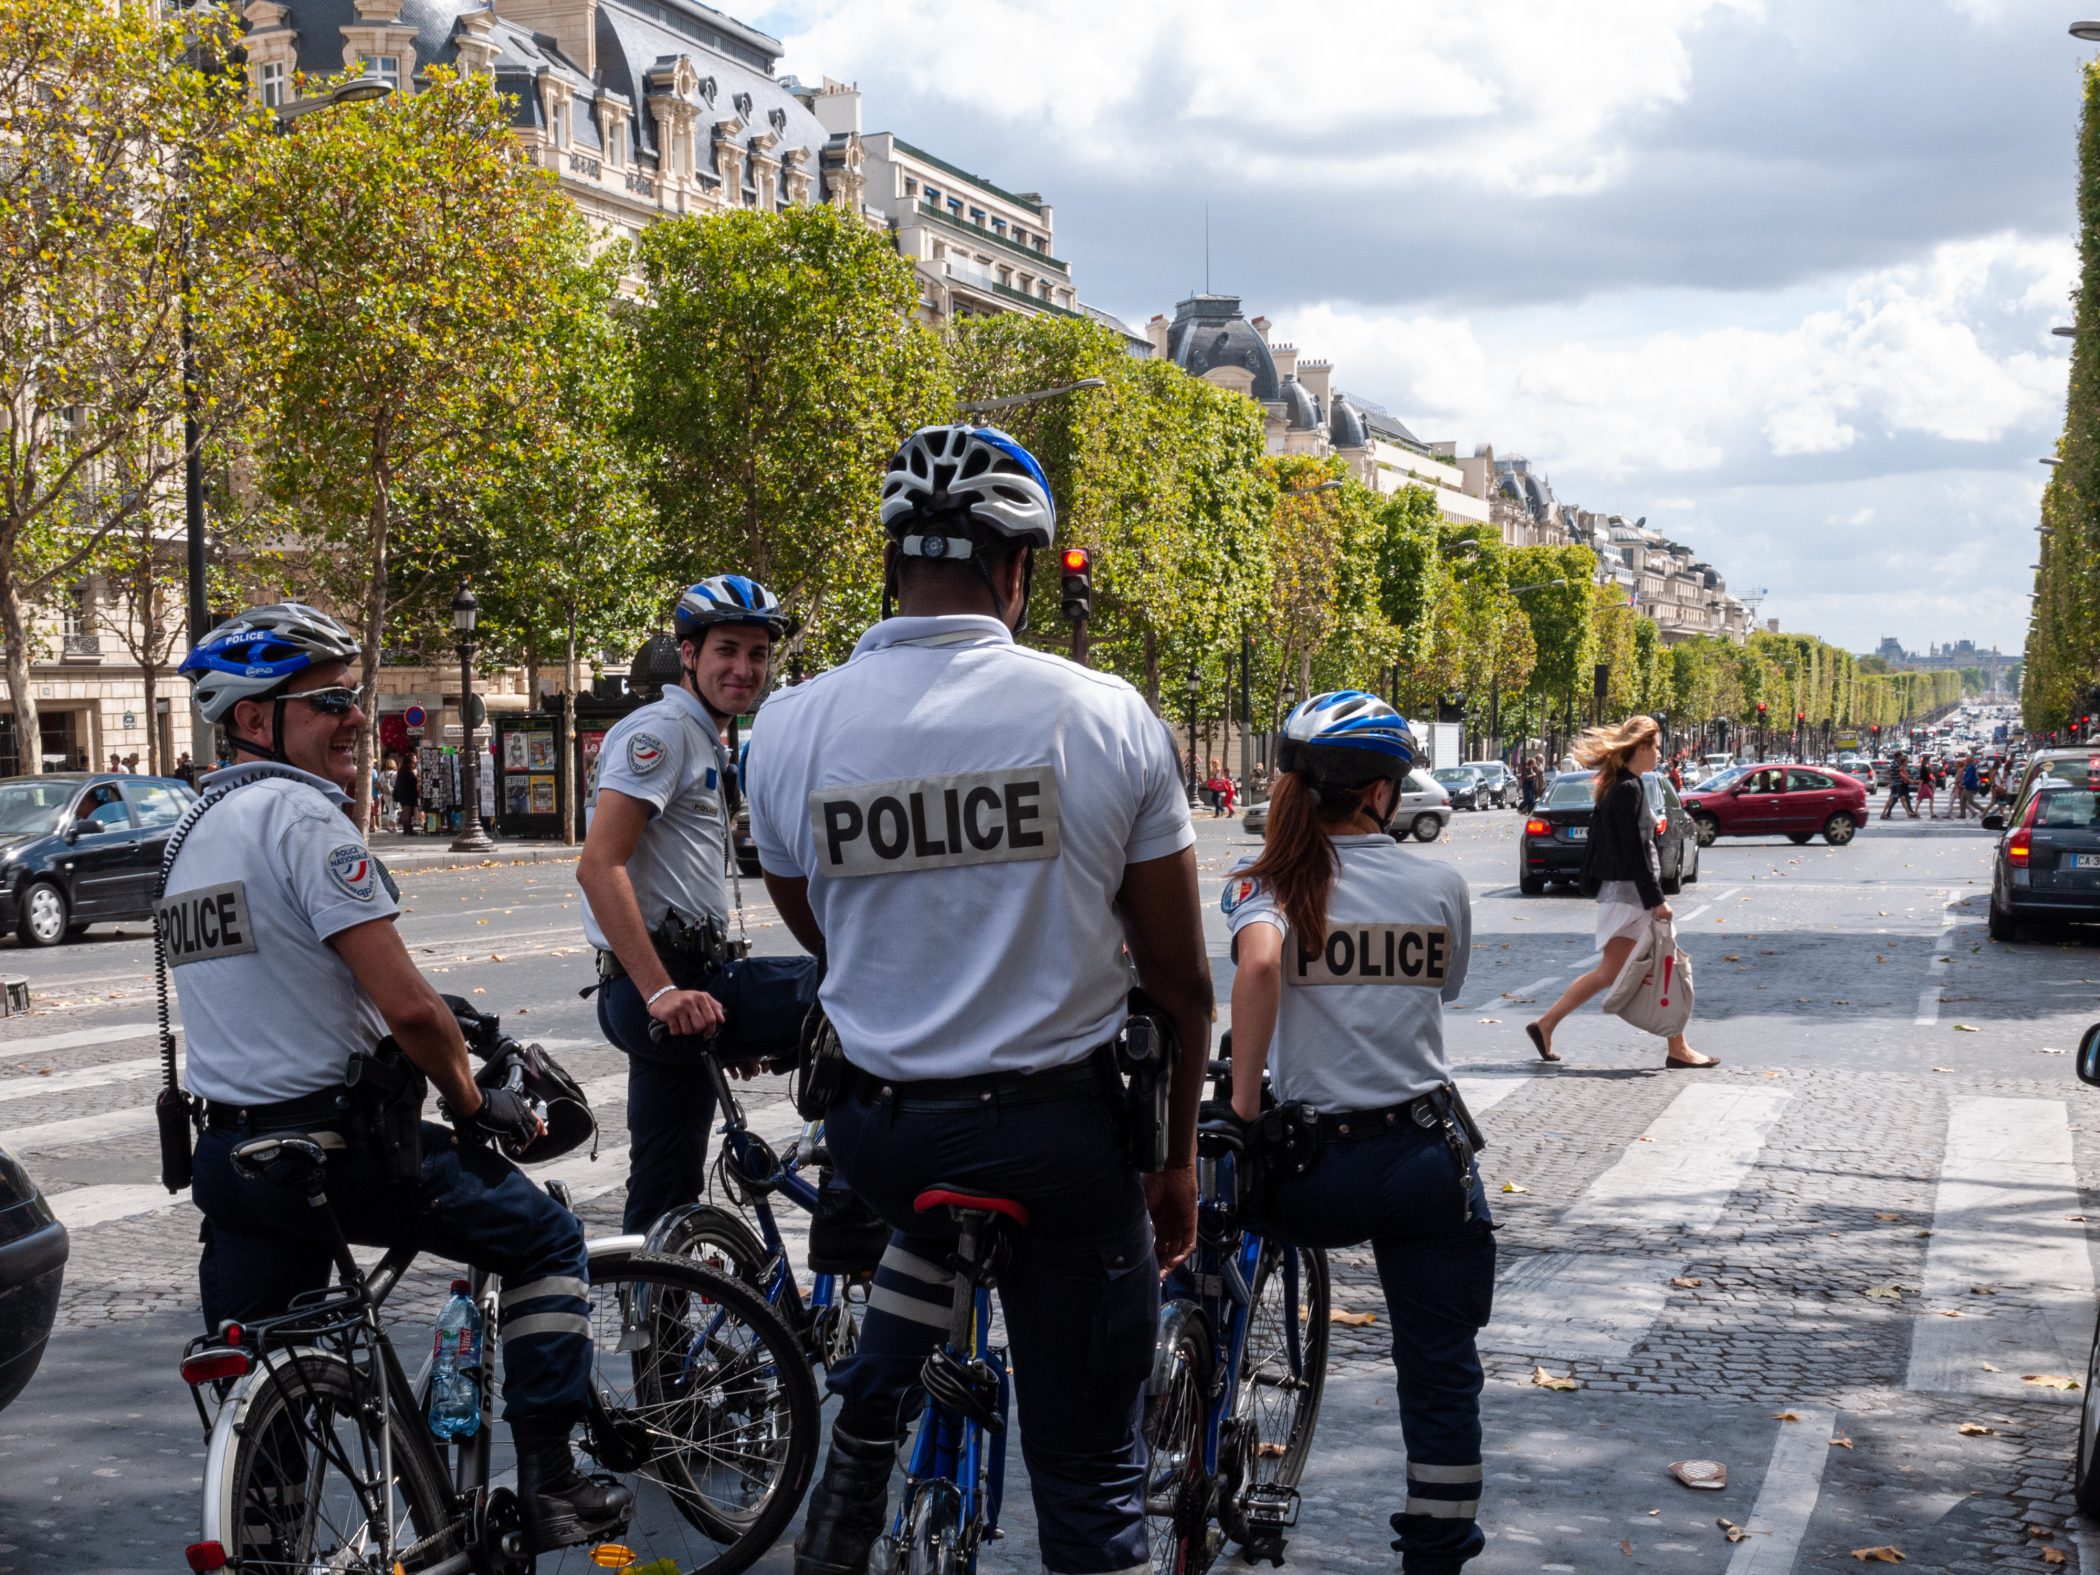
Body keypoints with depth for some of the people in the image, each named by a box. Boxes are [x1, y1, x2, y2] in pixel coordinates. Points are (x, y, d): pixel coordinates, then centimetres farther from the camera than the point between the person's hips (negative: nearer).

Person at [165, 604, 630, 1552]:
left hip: (227, 1153, 8)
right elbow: (406, 1005, -20)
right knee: (544, 1239, 11)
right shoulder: (300, 812, -14)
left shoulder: (196, 831, 16)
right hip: (335, 1144, -8)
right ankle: (549, 1489, 9)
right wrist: (474, 1101, -3)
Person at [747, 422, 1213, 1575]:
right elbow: (1181, 982, -3)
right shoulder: (1107, 716, -10)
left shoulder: (790, 729, -6)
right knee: (1091, 1477, 11)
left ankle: (858, 1455, 25)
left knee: (929, 1207, 37)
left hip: (882, 1137, 2)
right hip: (1061, 1137, -2)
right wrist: (1179, 1162, 10)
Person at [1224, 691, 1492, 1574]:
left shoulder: (1271, 881, -5)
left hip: (1315, 1169, -1)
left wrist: (1243, 1099, -19)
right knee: (1441, 1376, 10)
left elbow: (1259, 962, -26)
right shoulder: (1441, 887, 2)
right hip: (1427, 1158, 1)